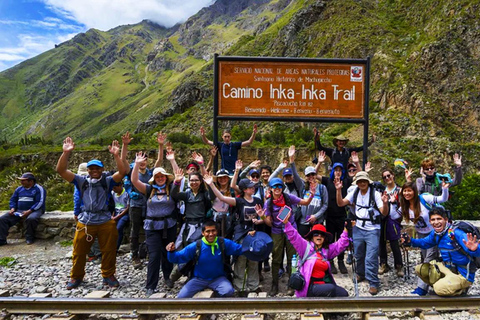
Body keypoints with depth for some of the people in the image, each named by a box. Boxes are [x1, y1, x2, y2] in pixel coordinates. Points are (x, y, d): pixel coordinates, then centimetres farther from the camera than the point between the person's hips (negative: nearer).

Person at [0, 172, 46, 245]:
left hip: (34, 210, -6)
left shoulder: (38, 189, -4)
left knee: (31, 219, -38)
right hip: (19, 210, 6)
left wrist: (29, 211, -22)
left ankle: (30, 238, -18)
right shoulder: (19, 189, 16)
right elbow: (13, 200, 20)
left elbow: (40, 202, -12)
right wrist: (12, 208, -2)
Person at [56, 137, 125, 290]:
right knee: (79, 251, 13)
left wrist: (116, 155, -28)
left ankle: (108, 275, 29)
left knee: (109, 251, 10)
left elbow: (122, 172, -16)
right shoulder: (82, 181, 3)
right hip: (85, 222, 1)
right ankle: (76, 277, 35)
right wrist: (66, 153, -18)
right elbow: (61, 170, -4)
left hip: (106, 222, -1)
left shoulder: (108, 181, -1)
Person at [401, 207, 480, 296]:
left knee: (439, 288, -27)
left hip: (463, 274, -7)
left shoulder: (456, 233, -26)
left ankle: (462, 289, 4)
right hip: (447, 268, 7)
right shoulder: (435, 233, -3)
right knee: (419, 269, 5)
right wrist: (411, 241, -2)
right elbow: (425, 242, 17)